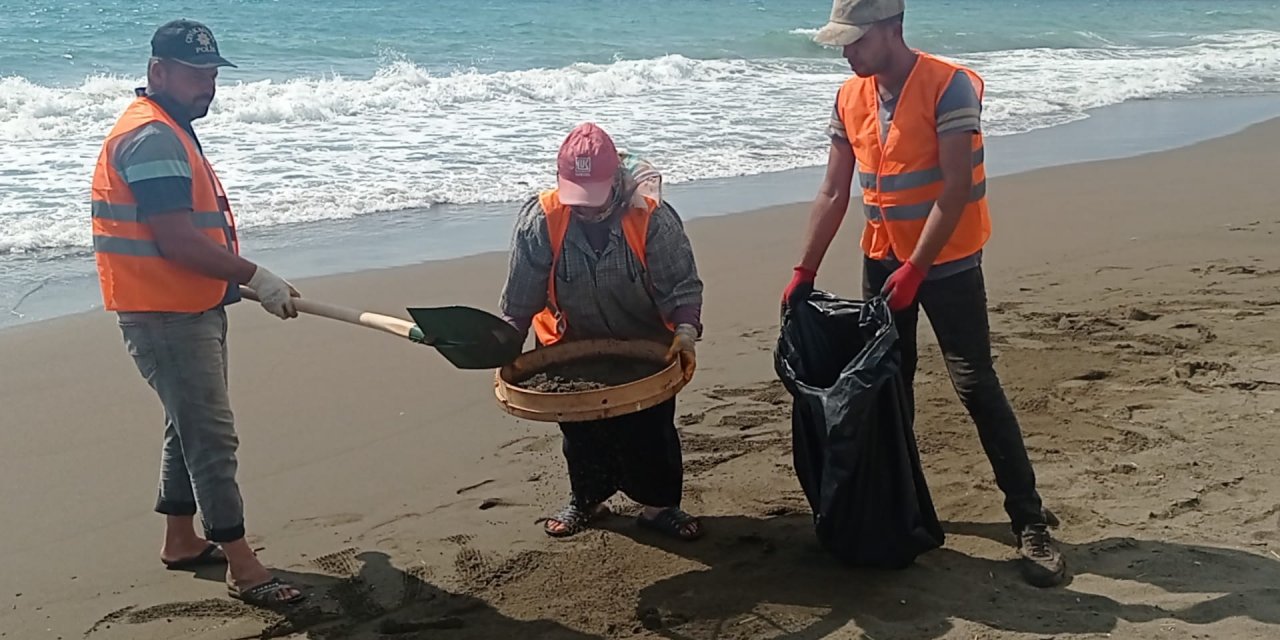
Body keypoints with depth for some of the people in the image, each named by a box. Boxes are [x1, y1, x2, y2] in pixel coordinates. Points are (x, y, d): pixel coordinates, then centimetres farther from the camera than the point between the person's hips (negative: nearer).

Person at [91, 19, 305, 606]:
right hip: (167, 316, -11)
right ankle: (242, 567, -3)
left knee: (191, 427, 19)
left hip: (191, 309, 11)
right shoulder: (152, 138, -19)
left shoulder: (170, 131, 16)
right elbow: (175, 240, -25)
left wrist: (235, 279, 22)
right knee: (211, 435, -8)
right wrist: (255, 277, -21)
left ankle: (181, 540, 32)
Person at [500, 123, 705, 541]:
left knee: (652, 428, 4)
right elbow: (519, 299, -14)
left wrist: (685, 332, -35)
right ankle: (586, 500, 37)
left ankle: (659, 505, 25)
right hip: (574, 346, 1)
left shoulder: (652, 217, -26)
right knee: (581, 430, 13)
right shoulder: (540, 220, -23)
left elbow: (682, 285, -19)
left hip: (645, 345, -1)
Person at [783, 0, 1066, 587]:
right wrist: (805, 271, 1)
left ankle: (1030, 522, 0)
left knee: (976, 386, -7)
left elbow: (955, 190, -22)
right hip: (882, 260, 6)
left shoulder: (950, 86, -17)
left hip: (947, 262, -6)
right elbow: (833, 194, 5)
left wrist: (915, 269, -26)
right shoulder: (850, 98, 2)